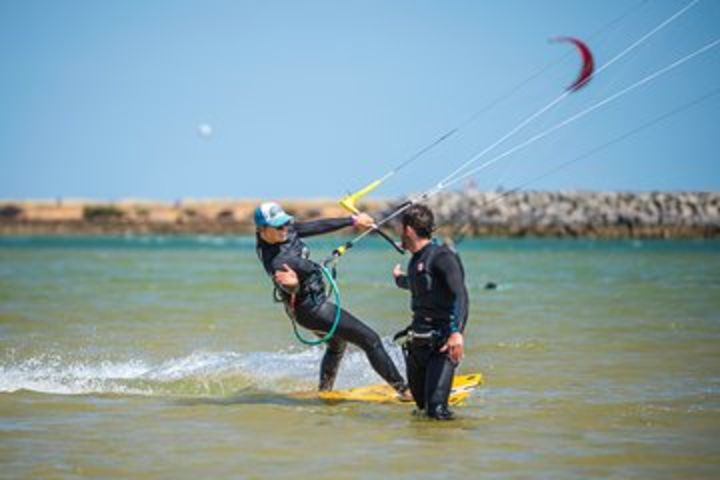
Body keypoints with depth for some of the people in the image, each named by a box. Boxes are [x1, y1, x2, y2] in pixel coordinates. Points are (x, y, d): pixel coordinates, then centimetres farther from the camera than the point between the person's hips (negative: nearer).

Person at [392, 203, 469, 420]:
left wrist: (456, 331, -38)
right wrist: (399, 278, 60)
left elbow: (460, 295, -24)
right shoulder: (416, 260, 14)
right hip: (417, 341, 8)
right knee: (422, 404, 10)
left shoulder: (441, 256, -12)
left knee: (436, 409, -19)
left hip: (441, 343, -8)